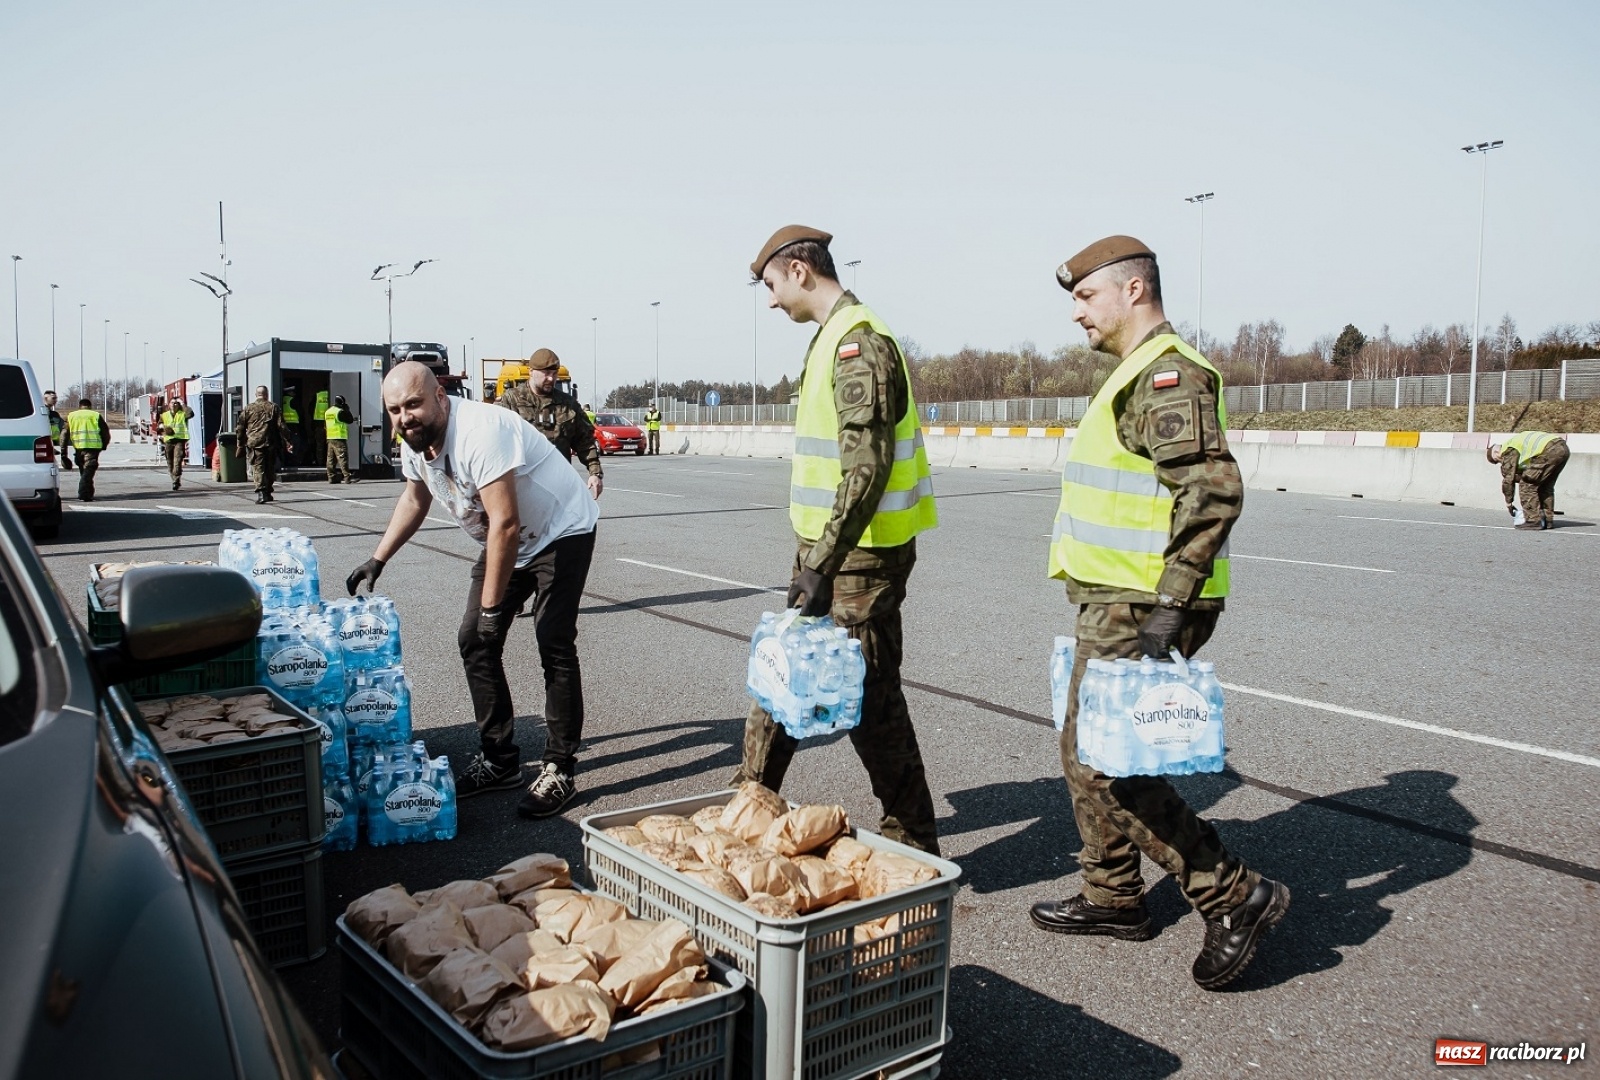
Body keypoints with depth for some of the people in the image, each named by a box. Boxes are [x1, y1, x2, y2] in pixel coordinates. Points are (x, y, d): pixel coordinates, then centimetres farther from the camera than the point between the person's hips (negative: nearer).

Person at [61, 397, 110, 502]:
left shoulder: (71, 416, 16)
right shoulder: (96, 416, 9)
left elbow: (64, 435, 10)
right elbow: (106, 433, 6)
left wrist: (63, 453, 10)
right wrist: (104, 445, 23)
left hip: (78, 447, 3)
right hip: (93, 447, -3)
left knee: (83, 470, 18)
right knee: (88, 470, -6)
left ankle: (88, 493, 23)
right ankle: (84, 493, -20)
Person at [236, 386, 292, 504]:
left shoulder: (248, 408, 5)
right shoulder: (274, 408, 5)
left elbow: (240, 428, 6)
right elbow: (281, 426, 1)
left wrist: (240, 444, 13)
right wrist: (287, 443, 2)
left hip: (254, 443, -1)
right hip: (271, 444, 1)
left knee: (258, 468, -5)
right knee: (270, 469, 12)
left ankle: (261, 492, -20)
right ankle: (267, 493, 19)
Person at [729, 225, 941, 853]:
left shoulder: (859, 341, -17)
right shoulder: (834, 337, 15)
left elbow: (867, 467, -26)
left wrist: (822, 565, -28)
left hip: (860, 555, -10)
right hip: (829, 546, 10)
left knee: (869, 698, -2)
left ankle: (912, 842, 13)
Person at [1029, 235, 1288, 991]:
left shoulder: (1169, 375, -15)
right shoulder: (1139, 375, 19)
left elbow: (1212, 492, -26)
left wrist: (1168, 609, -28)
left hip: (1140, 610, -11)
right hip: (1116, 604, 11)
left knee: (1103, 761, -8)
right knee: (1086, 750, 16)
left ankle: (1234, 897, 3)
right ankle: (1112, 896, 29)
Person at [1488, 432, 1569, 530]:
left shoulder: (1508, 449, 5)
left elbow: (1508, 477, 4)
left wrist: (1508, 502, 12)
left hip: (1550, 450, -10)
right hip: (1564, 449, 10)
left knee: (1527, 483, -2)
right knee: (1546, 485, 23)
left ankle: (1533, 521, -4)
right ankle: (1547, 519, 23)